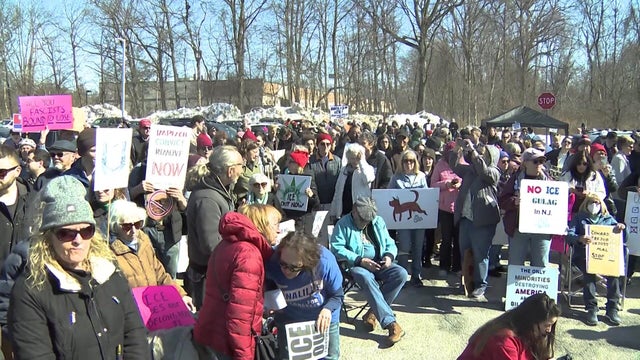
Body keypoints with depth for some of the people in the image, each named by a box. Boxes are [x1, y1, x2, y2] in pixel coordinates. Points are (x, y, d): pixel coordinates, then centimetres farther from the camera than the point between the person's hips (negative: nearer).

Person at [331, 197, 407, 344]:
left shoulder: (378, 222, 12)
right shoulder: (343, 224, -2)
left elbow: (390, 244, 16)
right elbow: (337, 249, -12)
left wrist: (389, 255, -8)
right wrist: (360, 260, -20)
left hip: (379, 264, 5)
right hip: (356, 265, -5)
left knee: (401, 273, -22)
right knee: (366, 278, -38)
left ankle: (373, 312, -16)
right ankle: (390, 322, -41)